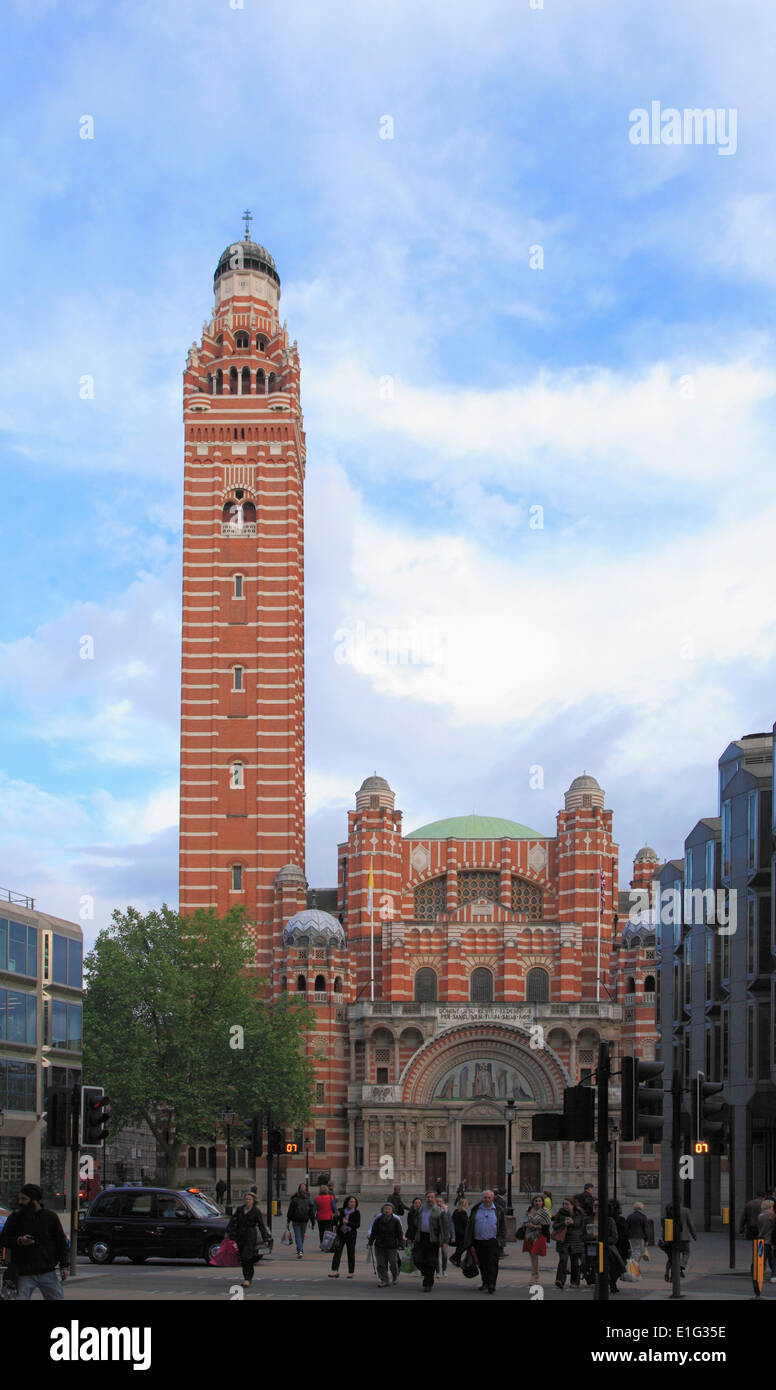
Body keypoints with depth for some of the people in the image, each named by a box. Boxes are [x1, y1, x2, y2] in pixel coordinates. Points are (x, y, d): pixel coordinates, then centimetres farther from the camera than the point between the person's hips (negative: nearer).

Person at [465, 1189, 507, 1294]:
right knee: (482, 1264, 10)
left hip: (492, 1242, -2)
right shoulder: (476, 1209, 7)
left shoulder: (498, 1210, 5)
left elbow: (503, 1228, 7)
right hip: (478, 1241, 2)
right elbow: (469, 1226, 8)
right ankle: (485, 1282, 25)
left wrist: (501, 1242, -1)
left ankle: (491, 1285, -8)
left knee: (492, 1264, -9)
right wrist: (468, 1242, 3)